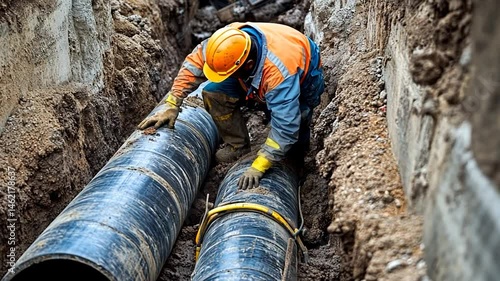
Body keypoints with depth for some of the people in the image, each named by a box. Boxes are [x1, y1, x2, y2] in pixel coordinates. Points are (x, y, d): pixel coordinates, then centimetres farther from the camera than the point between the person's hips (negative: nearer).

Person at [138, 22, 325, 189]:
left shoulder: (280, 74, -47)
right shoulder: (231, 41, -32)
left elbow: (285, 128, -43)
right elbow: (193, 65, -19)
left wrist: (258, 168, -43)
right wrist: (172, 106, -23)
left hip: (303, 80, -4)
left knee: (293, 125, -27)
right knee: (214, 93, -14)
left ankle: (295, 162, 9)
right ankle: (239, 147, 3)